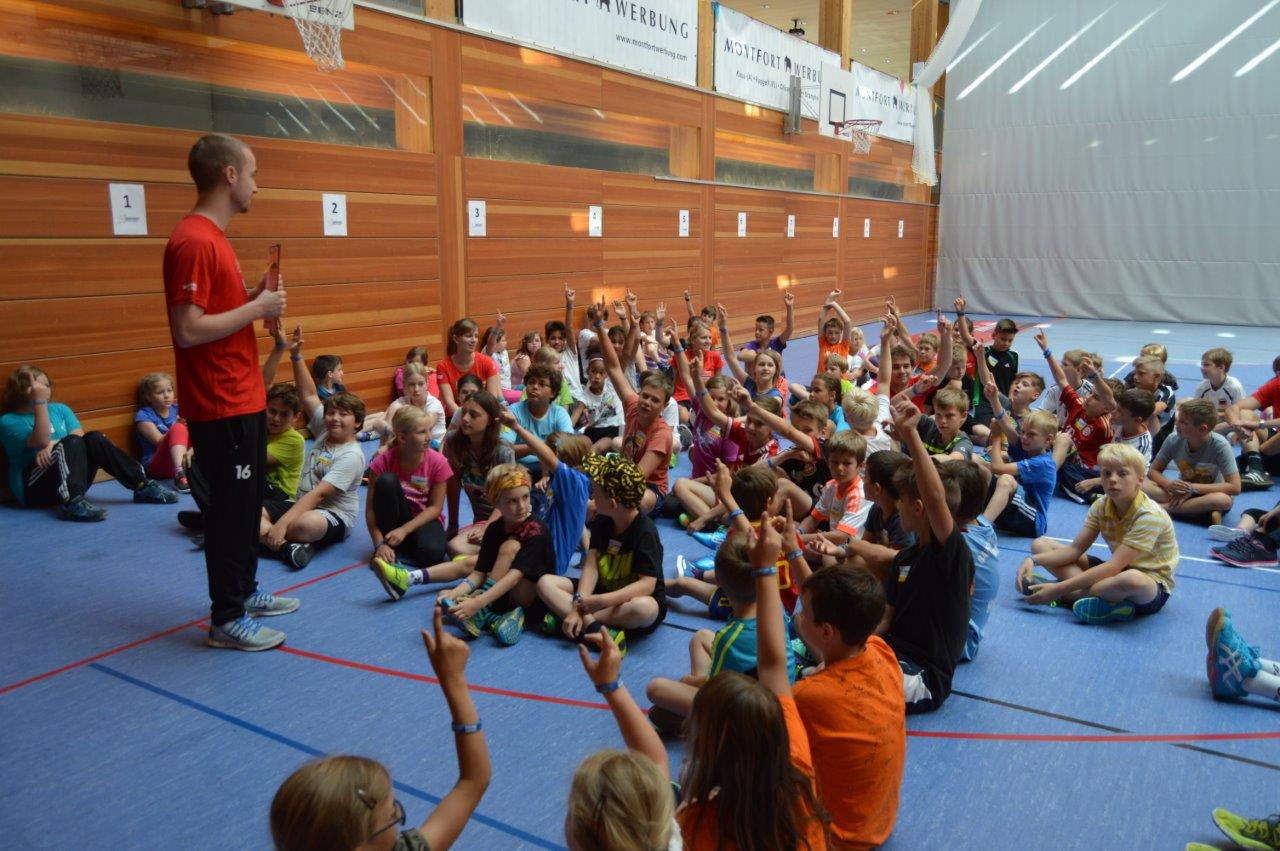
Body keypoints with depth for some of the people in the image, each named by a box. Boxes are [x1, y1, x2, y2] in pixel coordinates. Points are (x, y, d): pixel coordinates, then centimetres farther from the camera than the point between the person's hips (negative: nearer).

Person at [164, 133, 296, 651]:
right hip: (221, 406, -10)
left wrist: (255, 299, 5)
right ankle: (226, 619, 13)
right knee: (230, 508, 0)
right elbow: (188, 331, -24)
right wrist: (256, 307, -17)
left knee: (247, 502, 19)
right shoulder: (194, 242, -19)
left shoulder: (212, 237, 13)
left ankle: (244, 592, 33)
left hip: (241, 400, 10)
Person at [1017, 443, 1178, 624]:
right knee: (1040, 544, -3)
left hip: (1152, 583, -7)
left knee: (1132, 579, -46)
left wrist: (1059, 588, -35)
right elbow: (1075, 549, -4)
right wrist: (1033, 560, -23)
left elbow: (1114, 567, -30)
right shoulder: (1101, 506, -3)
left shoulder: (1149, 515, -24)